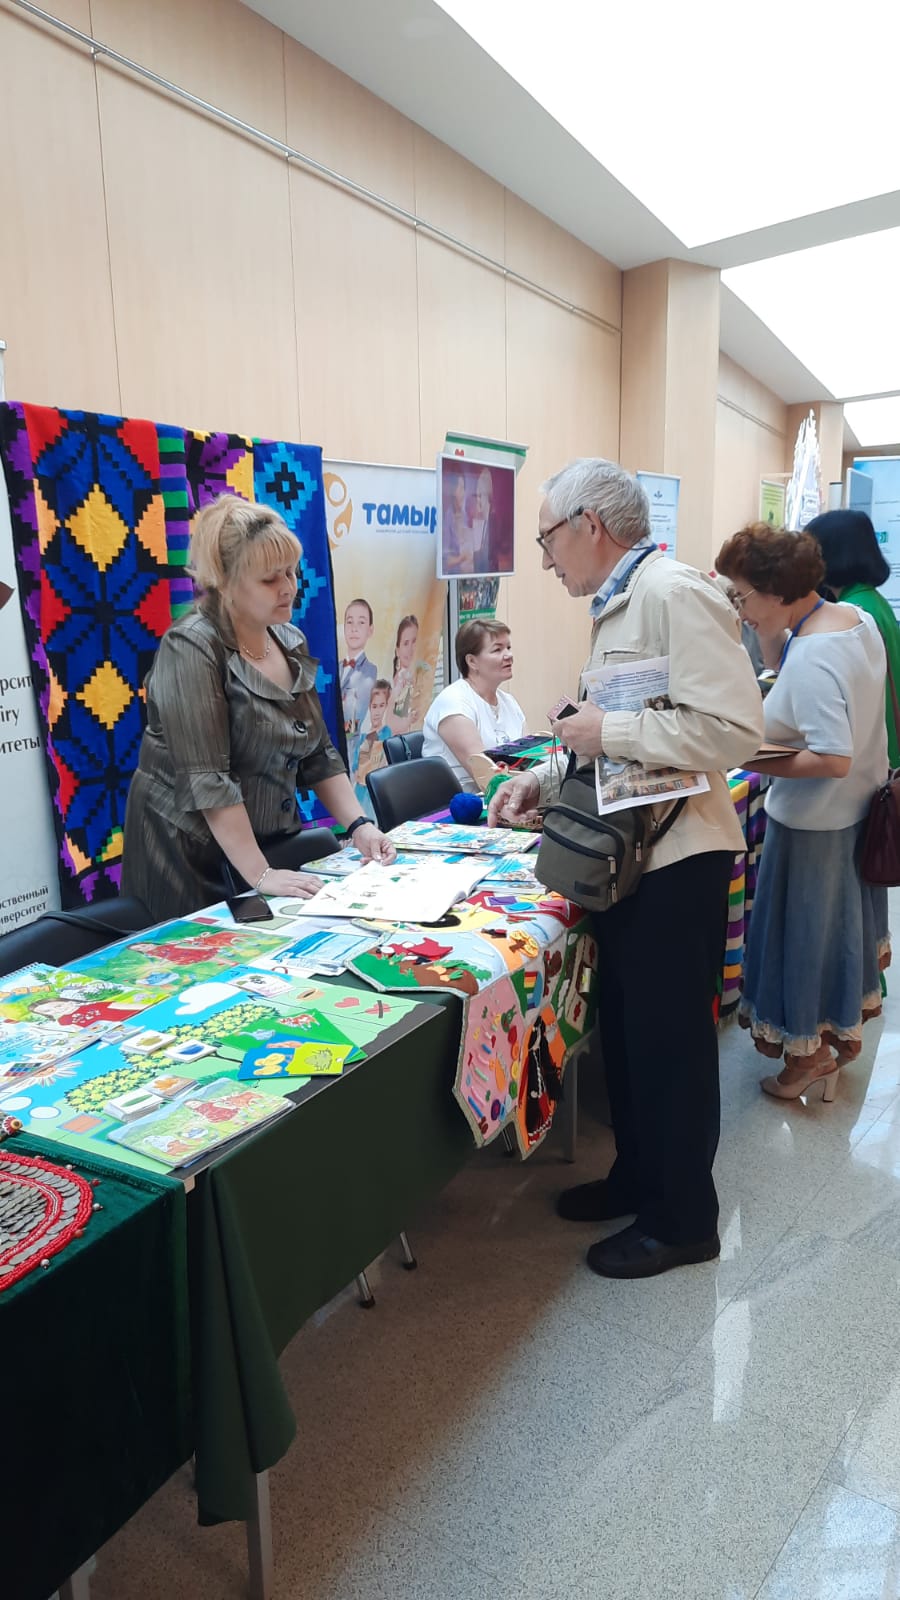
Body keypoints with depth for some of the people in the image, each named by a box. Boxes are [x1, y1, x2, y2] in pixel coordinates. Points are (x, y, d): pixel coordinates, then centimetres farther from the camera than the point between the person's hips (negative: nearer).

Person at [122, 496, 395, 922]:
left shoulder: (290, 642, 4)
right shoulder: (191, 648, -17)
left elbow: (319, 755, 8)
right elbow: (207, 781, -23)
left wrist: (358, 825, -3)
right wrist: (260, 875, -24)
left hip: (271, 845, 6)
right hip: (193, 861, -6)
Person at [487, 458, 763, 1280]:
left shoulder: (675, 592, -17)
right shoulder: (619, 605, 12)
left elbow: (731, 730, -26)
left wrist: (607, 731, -21)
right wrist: (545, 778, 10)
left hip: (678, 857, -9)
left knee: (670, 1040, 5)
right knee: (624, 1026, 19)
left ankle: (685, 1219, 26)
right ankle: (638, 1176, 39)